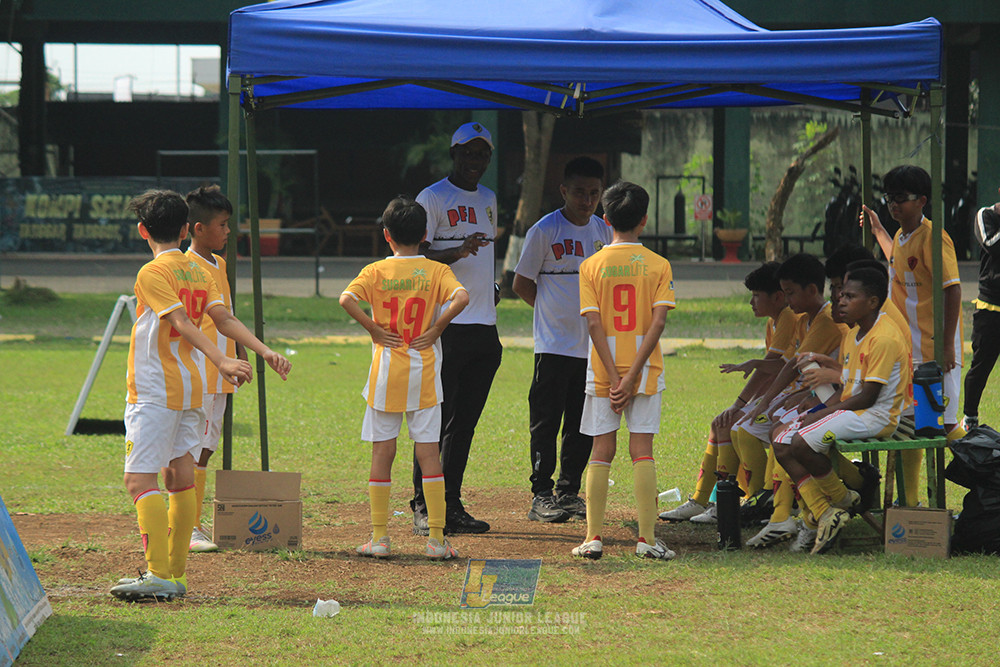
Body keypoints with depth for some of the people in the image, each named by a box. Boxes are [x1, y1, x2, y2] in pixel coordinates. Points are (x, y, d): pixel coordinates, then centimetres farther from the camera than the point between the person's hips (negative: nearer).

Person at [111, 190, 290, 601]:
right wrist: (264, 351, -7)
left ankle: (159, 575, -23)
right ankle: (176, 575, 17)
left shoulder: (152, 273, -11)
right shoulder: (198, 272, 11)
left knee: (140, 480, -12)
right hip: (190, 387, 9)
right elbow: (223, 319, -1)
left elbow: (184, 324, -21)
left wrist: (221, 360, -32)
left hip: (155, 392, -9)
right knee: (180, 478, 13)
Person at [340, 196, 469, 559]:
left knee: (382, 454, 6)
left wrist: (373, 329, -6)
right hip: (423, 376, 0)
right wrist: (436, 328, -7)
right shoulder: (436, 271, 0)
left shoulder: (376, 272, 0)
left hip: (385, 375, 0)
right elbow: (461, 297, -19)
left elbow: (347, 299, -18)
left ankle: (379, 537, 6)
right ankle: (436, 538, -1)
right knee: (428, 454, 2)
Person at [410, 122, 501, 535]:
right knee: (435, 419, -7)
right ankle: (423, 506, -3)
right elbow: (416, 254, -12)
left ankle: (451, 505, 10)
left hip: (484, 326, 7)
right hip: (446, 326, -7)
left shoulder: (487, 199, 19)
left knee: (465, 422, 7)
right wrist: (458, 252, -28)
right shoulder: (432, 198, -4)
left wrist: (491, 287, 14)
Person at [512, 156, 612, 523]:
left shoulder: (603, 231, 9)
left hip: (592, 346, 6)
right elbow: (522, 283, -2)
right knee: (546, 423, -4)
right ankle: (541, 495, -1)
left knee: (584, 424, 8)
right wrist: (555, 313, 3)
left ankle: (569, 492, 16)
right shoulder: (544, 230, -8)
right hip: (554, 344, -6)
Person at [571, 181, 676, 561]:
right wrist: (632, 375, -11)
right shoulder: (658, 265, 0)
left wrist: (614, 377, -9)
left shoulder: (591, 267, 0)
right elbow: (658, 321, -10)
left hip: (603, 371, 0)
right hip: (645, 369, 0)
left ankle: (594, 537, 2)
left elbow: (594, 323, -7)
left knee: (601, 452, 6)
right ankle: (647, 539, -2)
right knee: (642, 451, 2)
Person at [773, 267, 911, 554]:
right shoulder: (854, 334, 16)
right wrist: (824, 410, -1)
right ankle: (824, 514, -11)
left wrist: (823, 414, -14)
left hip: (876, 417, -10)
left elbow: (868, 397, -19)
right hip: (850, 410, 10)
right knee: (782, 444, -4)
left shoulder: (884, 339, -17)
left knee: (803, 442, -25)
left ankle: (843, 498, -2)